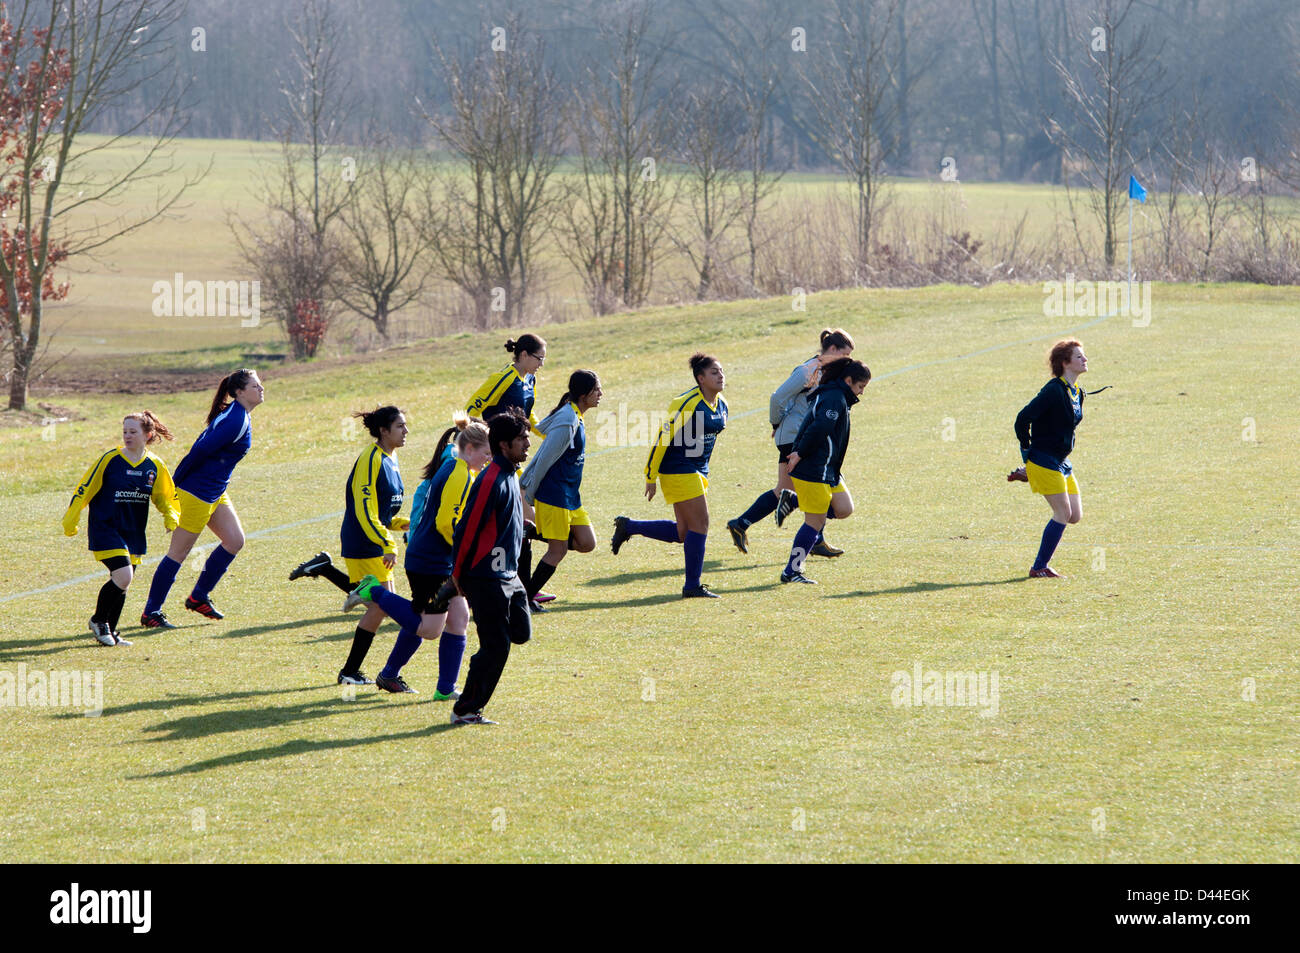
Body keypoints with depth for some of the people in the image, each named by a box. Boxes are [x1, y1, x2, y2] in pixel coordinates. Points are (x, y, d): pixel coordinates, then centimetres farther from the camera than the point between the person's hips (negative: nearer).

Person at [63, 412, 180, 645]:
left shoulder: (155, 466, 3)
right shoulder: (110, 460, -9)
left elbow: (164, 497, 17)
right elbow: (85, 489, -4)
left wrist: (171, 516, -2)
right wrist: (70, 520, -5)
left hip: (134, 534, 5)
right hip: (105, 529, -5)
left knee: (122, 583, 8)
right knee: (123, 577, -17)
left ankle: (109, 631, 23)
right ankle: (99, 620, 4)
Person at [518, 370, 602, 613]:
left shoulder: (574, 417, 10)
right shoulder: (567, 422, -20)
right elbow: (545, 459, -18)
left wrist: (526, 482, 24)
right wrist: (530, 494, -11)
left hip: (570, 497, 9)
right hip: (554, 496, -9)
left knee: (586, 543, 4)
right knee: (558, 550, -4)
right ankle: (526, 599, 7)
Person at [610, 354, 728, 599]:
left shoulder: (721, 405, 7)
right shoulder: (687, 403, -19)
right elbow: (663, 437, -17)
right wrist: (651, 477, -15)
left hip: (697, 472, 9)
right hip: (678, 471, -9)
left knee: (683, 533, 8)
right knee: (699, 525, -8)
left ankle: (628, 527, 24)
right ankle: (693, 586, 1)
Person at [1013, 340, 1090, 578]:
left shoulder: (1077, 392, 10)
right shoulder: (1054, 390, -18)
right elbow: (1023, 418, -21)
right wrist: (1028, 451, -12)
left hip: (1062, 462, 9)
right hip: (1044, 460, -9)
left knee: (1075, 515, 6)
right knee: (1063, 514, -9)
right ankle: (1039, 568, 0)